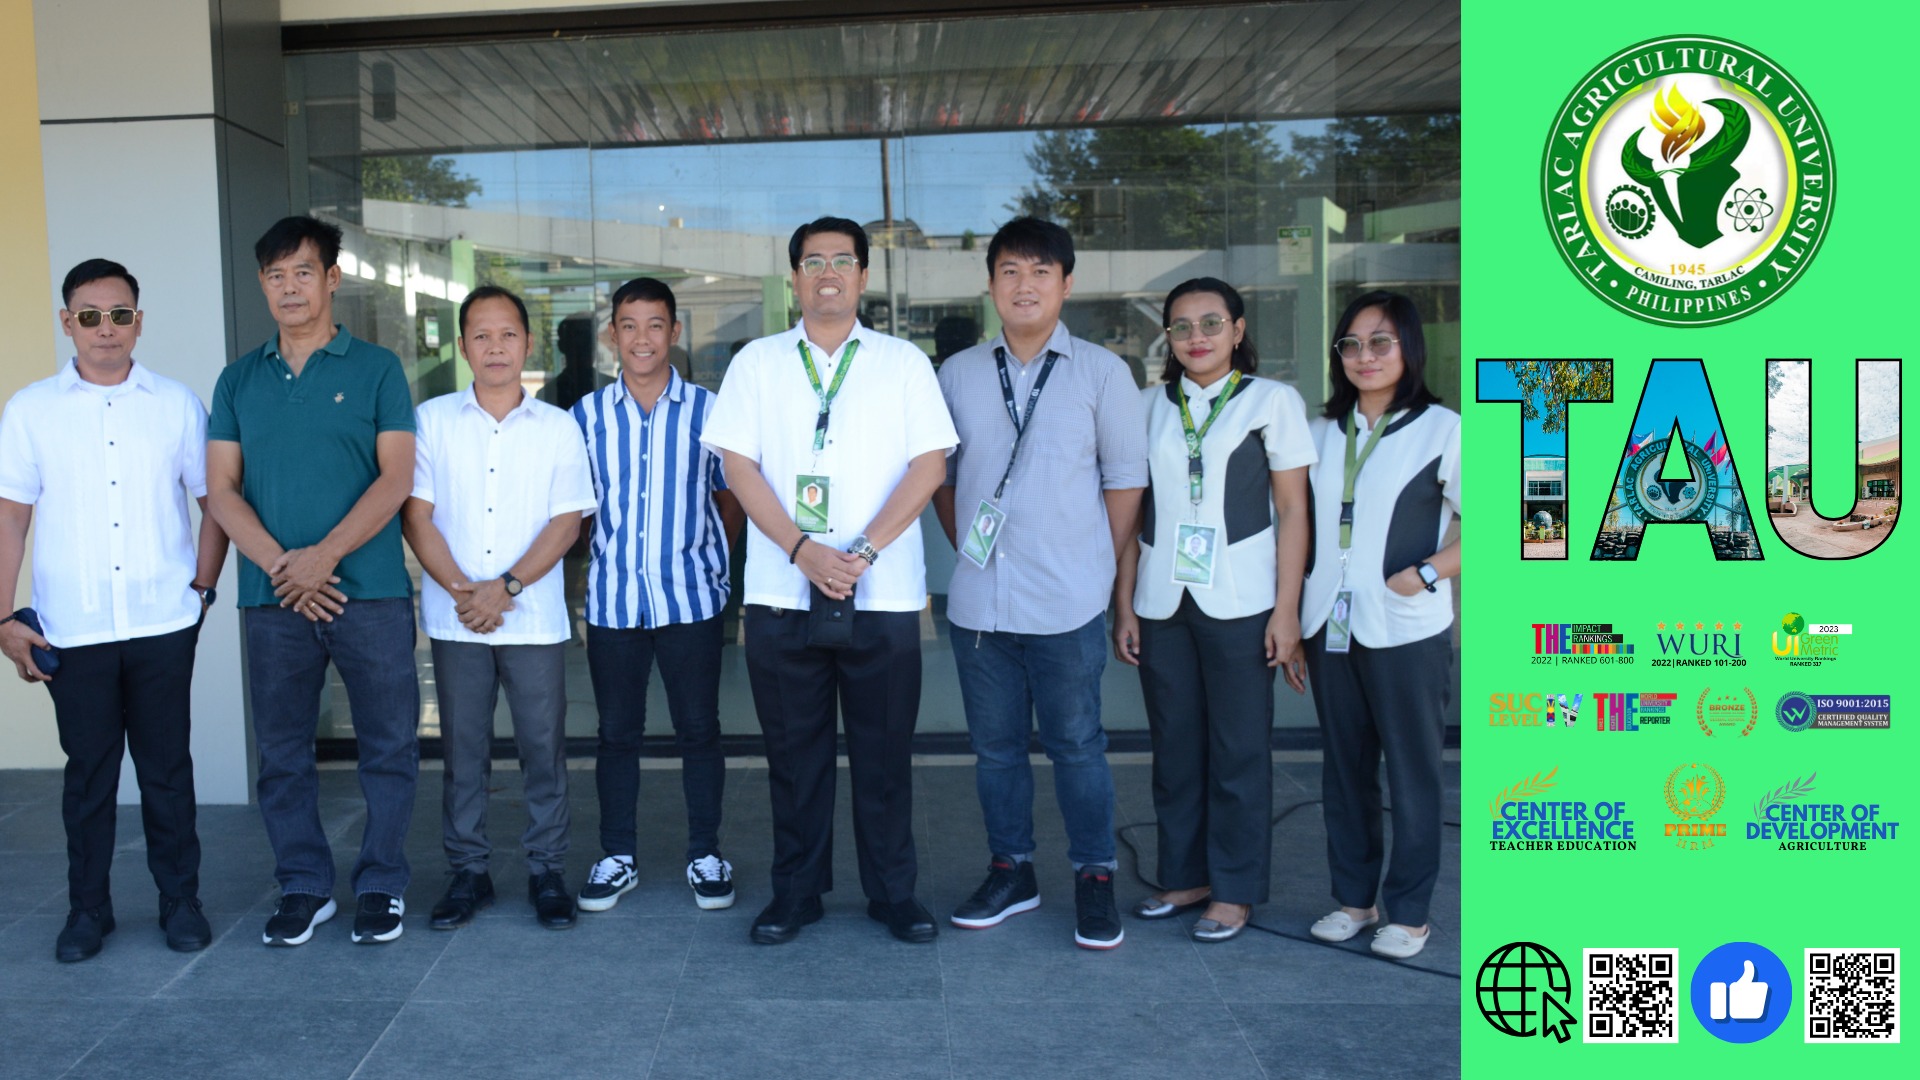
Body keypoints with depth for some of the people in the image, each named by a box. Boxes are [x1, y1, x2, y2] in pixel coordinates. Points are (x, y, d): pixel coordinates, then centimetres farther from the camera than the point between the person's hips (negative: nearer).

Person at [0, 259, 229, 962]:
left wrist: (202, 590, 2)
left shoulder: (177, 405, 5)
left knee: (167, 767, 7)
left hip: (163, 624, 0)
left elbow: (216, 503, 9)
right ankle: (87, 908, 21)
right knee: (88, 771, 8)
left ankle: (180, 900, 19)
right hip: (72, 630, 0)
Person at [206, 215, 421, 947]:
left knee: (387, 745, 3)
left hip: (370, 592, -3)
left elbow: (395, 478, -5)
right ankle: (303, 888, 23)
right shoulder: (239, 380, 11)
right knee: (282, 751, 9)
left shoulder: (375, 369, 3)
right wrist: (279, 565, -10)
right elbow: (220, 489, 5)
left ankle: (381, 886, 17)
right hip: (271, 599, 3)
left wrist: (324, 556, -15)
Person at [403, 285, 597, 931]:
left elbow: (567, 521, -1)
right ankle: (468, 872, 20)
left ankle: (547, 871, 16)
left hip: (534, 618, 0)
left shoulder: (557, 427, 5)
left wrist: (506, 586, -12)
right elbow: (416, 514, 1)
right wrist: (461, 590, -10)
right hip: (454, 619, 1)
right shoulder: (431, 421, 5)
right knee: (462, 751, 7)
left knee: (543, 748, 4)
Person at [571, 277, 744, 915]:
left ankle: (706, 855, 20)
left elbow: (731, 497, 9)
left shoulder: (706, 411, 1)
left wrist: (709, 557, 1)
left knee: (699, 730, 6)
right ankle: (617, 856, 23)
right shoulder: (588, 415, 5)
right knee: (617, 733, 10)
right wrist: (598, 559, 3)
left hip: (691, 598, -1)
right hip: (612, 601, 1)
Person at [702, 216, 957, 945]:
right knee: (793, 752, 8)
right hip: (781, 592, 1)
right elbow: (738, 463, 2)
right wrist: (803, 550, -11)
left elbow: (929, 463, -1)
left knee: (885, 752, 5)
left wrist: (863, 550, -12)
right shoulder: (757, 363, 9)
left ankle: (893, 892, 18)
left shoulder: (903, 362, 7)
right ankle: (795, 890, 21)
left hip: (883, 593, -1)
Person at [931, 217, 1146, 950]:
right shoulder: (958, 374, 7)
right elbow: (939, 474, 15)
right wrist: (966, 548, 8)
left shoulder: (1101, 372, 0)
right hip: (978, 600, 3)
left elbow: (1126, 476, 3)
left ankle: (1095, 878, 19)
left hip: (1068, 603, -3)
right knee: (995, 745, 13)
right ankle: (1011, 871, 27)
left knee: (1075, 744, 4)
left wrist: (1098, 563, 1)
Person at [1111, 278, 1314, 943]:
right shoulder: (1148, 406, 11)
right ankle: (1185, 876, 21)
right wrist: (1123, 606, 6)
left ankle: (1235, 891, 13)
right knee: (1175, 745, 9)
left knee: (1239, 749, 2)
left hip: (1239, 601, -3)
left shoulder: (1272, 401, 2)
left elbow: (1293, 511, -1)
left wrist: (1287, 610, -7)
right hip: (1161, 601, 3)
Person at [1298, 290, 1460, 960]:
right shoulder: (1325, 433, 12)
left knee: (1412, 773, 4)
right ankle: (1353, 897, 25)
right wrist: (1291, 614, 8)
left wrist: (1427, 573, -15)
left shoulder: (1441, 430, -4)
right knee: (1344, 770, 12)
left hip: (1406, 631, -5)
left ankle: (1408, 911, 16)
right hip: (1330, 627, 5)